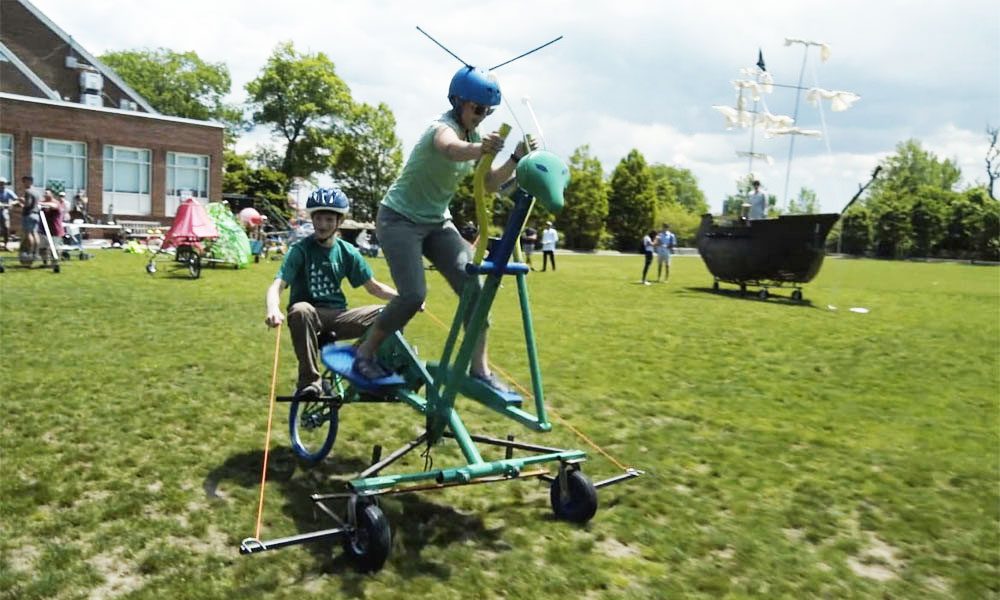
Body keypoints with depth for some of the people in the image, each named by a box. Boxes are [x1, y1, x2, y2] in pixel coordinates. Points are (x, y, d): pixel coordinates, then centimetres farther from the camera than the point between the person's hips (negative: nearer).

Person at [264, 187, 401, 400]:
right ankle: (309, 381, -26)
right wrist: (273, 309, -42)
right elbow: (277, 285, -19)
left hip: (337, 315, 3)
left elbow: (373, 286, 10)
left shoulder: (347, 252, 5)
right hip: (310, 316, -3)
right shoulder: (300, 250, -7)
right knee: (300, 310, -39)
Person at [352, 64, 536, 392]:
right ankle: (365, 353, 4)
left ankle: (479, 367, -5)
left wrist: (515, 158, -18)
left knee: (472, 285, -10)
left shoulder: (473, 136, 4)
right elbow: (451, 149, -46)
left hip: (437, 222, 7)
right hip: (400, 218, -7)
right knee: (413, 295, -19)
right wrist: (479, 148, -68)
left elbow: (490, 184, -1)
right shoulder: (443, 127, -20)